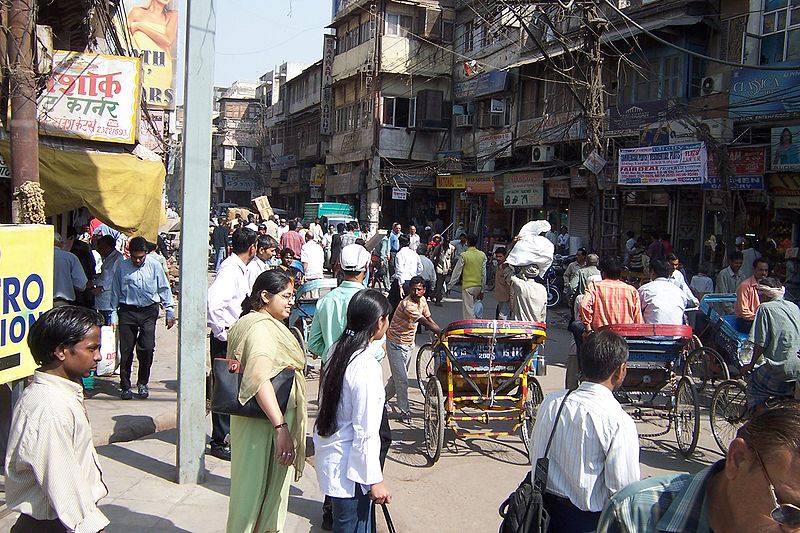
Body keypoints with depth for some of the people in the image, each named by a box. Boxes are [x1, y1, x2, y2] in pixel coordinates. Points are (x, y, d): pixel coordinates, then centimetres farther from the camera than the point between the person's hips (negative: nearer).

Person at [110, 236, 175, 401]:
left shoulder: (154, 266, -1)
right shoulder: (122, 267, 0)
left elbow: (164, 289, 8)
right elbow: (115, 293, 7)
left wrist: (170, 312, 8)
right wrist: (113, 316, 6)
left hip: (149, 312, 0)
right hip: (127, 311, 0)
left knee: (147, 348, -7)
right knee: (126, 350, 2)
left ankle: (143, 383, 14)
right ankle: (125, 386, 15)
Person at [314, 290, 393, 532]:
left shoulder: (337, 350, 0)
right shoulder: (366, 367, -24)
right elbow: (366, 431, -21)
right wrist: (374, 480, -14)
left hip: (329, 452, 8)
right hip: (348, 466, -8)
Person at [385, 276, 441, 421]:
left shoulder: (422, 300, -2)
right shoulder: (407, 305, -29)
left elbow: (429, 319, 5)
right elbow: (426, 323, -32)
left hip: (408, 343, 8)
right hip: (396, 344, -8)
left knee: (399, 376, 18)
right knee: (402, 380, -4)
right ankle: (405, 411, 8)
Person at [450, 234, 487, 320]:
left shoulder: (464, 255, -10)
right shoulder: (482, 255, 2)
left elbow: (457, 271, -6)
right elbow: (484, 273, 5)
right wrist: (482, 289, 12)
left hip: (467, 286, -5)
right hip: (478, 286, 5)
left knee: (468, 310, -2)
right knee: (472, 307, 18)